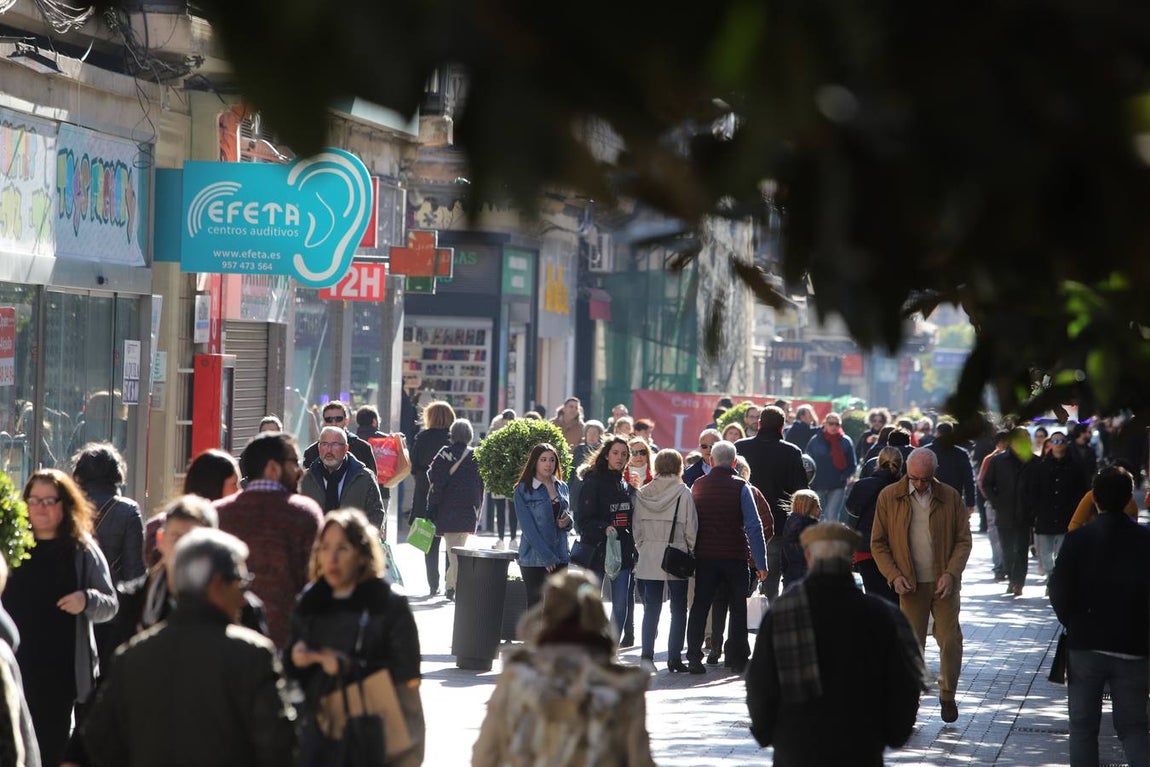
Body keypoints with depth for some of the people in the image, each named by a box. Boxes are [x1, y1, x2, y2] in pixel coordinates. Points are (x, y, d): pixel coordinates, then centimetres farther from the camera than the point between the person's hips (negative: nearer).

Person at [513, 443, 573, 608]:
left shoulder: (562, 487, 10)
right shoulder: (523, 490, -6)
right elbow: (528, 527, -10)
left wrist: (567, 521, -5)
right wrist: (547, 557, -15)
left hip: (560, 557, 5)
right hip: (534, 558, -5)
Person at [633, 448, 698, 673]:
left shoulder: (643, 494, 3)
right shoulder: (683, 493, -9)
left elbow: (637, 528, 7)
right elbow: (691, 528, -7)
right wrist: (691, 552, 6)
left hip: (649, 559, 3)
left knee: (651, 608, 7)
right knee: (678, 609, 7)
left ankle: (647, 653, -7)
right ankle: (674, 658, 5)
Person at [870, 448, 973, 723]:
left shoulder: (950, 497, 3)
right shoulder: (889, 497, 1)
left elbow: (963, 540, 6)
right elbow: (878, 543, 4)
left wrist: (951, 573, -9)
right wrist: (894, 576, -8)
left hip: (944, 583, 1)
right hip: (910, 585, -1)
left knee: (950, 640, 0)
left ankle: (947, 695, 19)